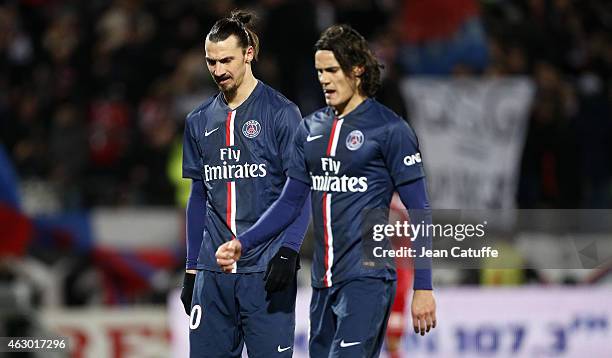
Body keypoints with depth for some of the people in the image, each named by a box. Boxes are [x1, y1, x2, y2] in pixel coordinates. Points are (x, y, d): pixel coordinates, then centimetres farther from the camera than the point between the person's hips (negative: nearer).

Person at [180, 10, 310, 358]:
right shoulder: (199, 120, 13)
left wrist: (288, 251, -16)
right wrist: (192, 269, 16)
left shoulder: (281, 113, -2)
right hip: (213, 272, 5)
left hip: (266, 268, -5)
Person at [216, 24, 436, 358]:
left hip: (367, 278, -7)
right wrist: (241, 244, 2)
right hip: (323, 281, 7)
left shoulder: (389, 129, -6)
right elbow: (290, 201, 17)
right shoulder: (311, 128, 12)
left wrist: (423, 287, -10)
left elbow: (418, 211, -6)